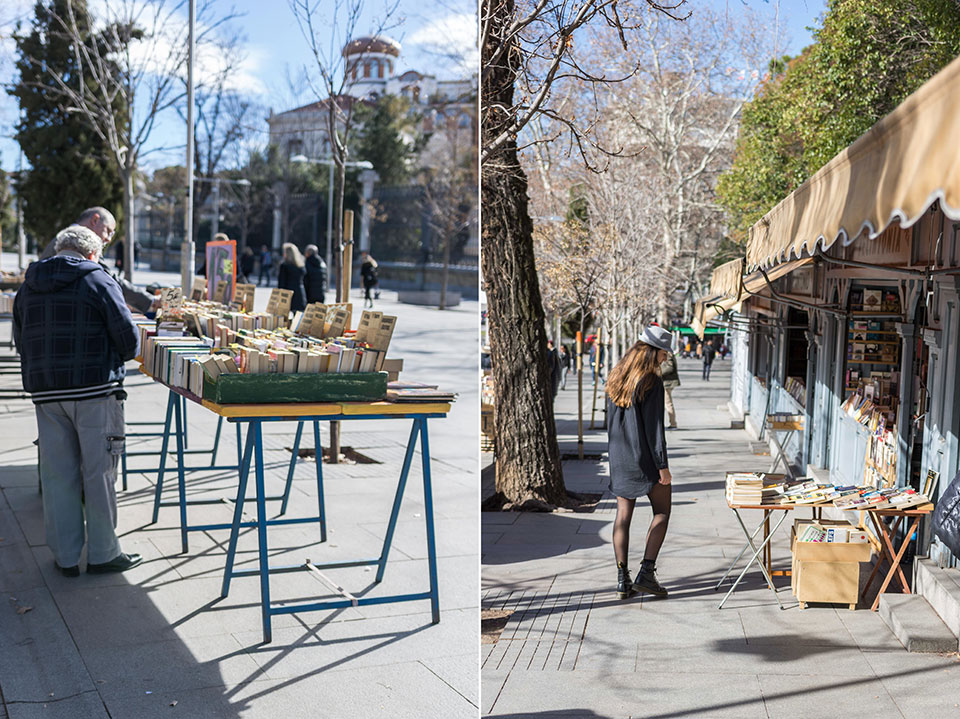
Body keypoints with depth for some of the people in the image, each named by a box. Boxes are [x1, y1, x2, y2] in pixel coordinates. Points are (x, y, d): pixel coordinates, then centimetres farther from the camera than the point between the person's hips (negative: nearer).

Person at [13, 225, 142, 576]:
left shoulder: (28, 288, 12)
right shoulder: (99, 280, -5)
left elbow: (21, 341, 18)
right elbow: (129, 339, -9)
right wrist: (112, 357, 12)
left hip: (46, 392, 5)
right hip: (95, 390, -5)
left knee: (58, 475, 10)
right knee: (98, 473, 4)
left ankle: (65, 556, 16)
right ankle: (102, 553, 12)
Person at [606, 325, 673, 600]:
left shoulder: (616, 378, 6)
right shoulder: (651, 381, -16)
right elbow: (654, 426, -17)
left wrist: (615, 456, 18)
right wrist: (663, 465, -12)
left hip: (619, 457, 6)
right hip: (646, 458, -6)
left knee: (623, 515, 9)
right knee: (662, 513, 8)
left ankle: (623, 579, 8)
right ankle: (646, 572, -1)